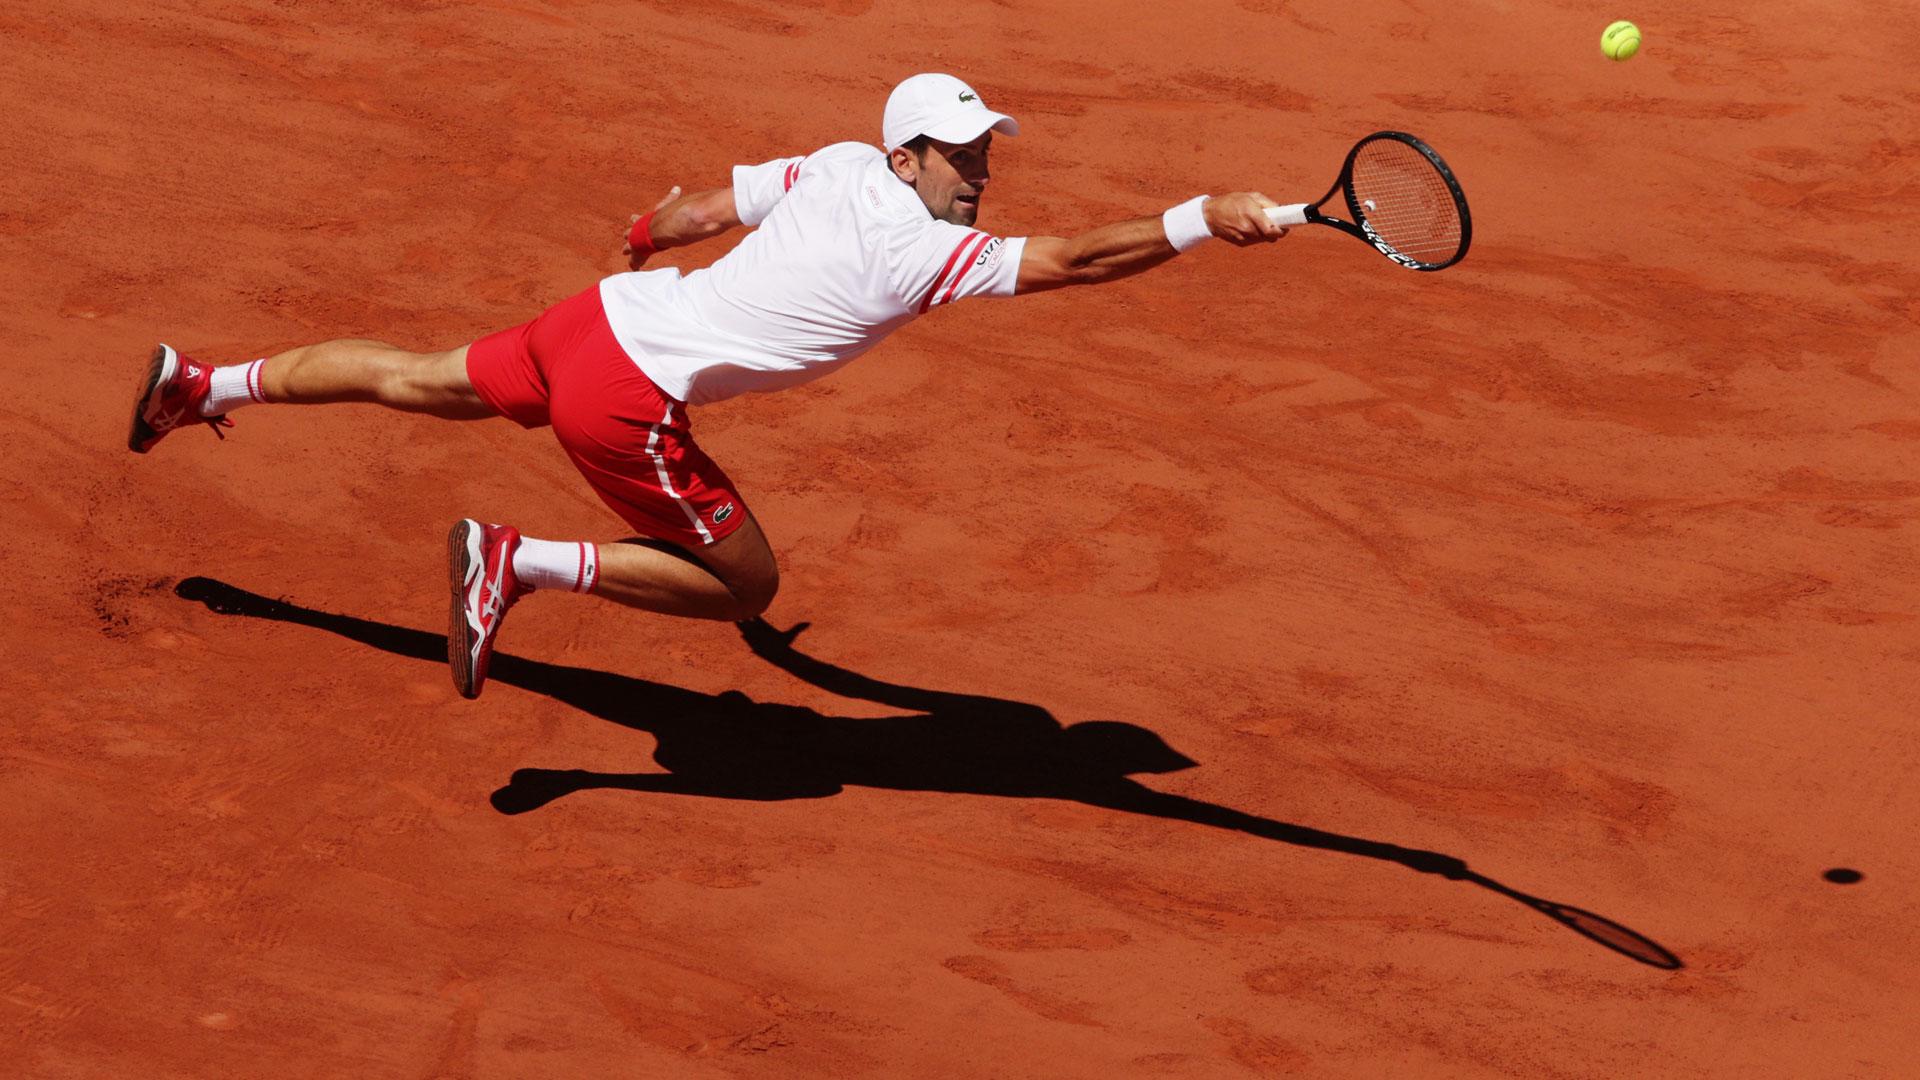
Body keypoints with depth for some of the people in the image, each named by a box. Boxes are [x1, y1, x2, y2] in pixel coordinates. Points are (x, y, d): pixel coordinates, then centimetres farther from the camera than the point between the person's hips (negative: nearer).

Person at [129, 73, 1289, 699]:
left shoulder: (835, 166, 3)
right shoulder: (922, 250, -19)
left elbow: (692, 208, 17)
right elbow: (1070, 259, -28)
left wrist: (643, 245, 38)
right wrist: (1201, 220, -29)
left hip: (601, 316, 8)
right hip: (629, 397, -8)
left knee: (423, 379, 28)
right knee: (746, 582, 1)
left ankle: (205, 384, 42)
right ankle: (519, 562, -1)